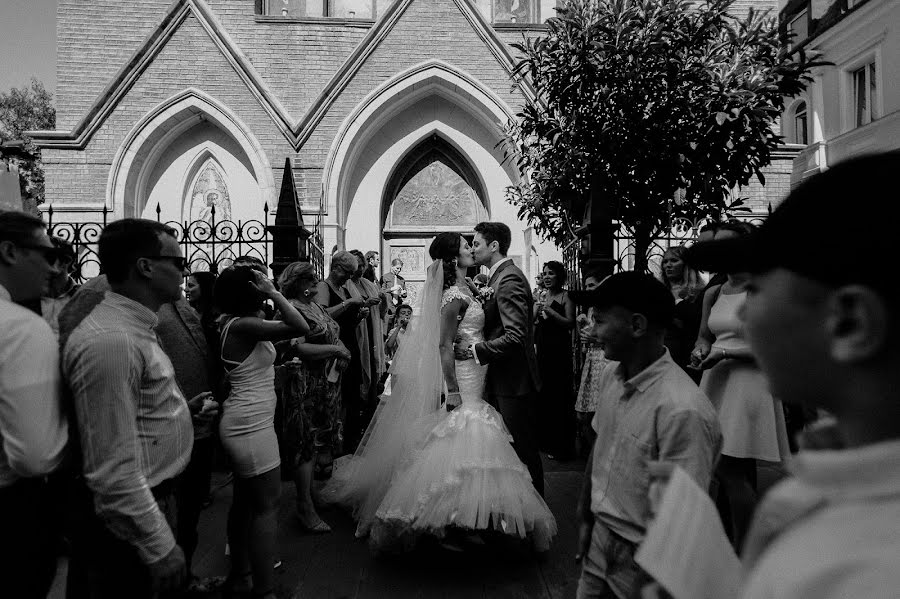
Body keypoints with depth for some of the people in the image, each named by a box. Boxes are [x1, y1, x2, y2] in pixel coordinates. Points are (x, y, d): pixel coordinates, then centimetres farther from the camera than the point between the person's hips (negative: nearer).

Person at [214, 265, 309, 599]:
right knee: (267, 505, -3)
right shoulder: (243, 326, -20)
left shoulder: (238, 324, 8)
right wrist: (273, 293, -22)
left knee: (245, 501, 19)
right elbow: (300, 327, -29)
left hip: (244, 423, 10)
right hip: (251, 425, -10)